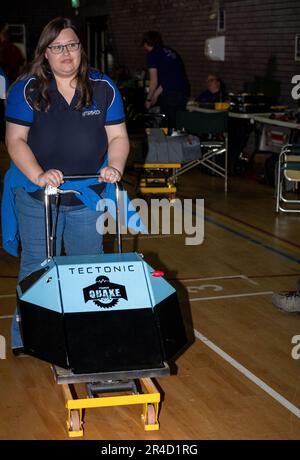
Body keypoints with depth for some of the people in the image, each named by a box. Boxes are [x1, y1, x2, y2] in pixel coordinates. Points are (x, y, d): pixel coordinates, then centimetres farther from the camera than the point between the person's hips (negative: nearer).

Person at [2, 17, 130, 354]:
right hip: (36, 198, -2)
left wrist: (115, 167, -17)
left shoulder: (103, 88, 1)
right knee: (37, 268, 7)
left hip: (89, 195, 2)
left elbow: (118, 136, 2)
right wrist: (39, 175, -23)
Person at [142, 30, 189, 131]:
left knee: (167, 125, 1)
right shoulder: (171, 52, 20)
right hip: (183, 91, 7)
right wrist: (156, 94, 28)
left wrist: (148, 99, 10)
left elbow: (154, 81, -3)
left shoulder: (152, 55, -1)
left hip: (170, 93, -7)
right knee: (178, 124, 12)